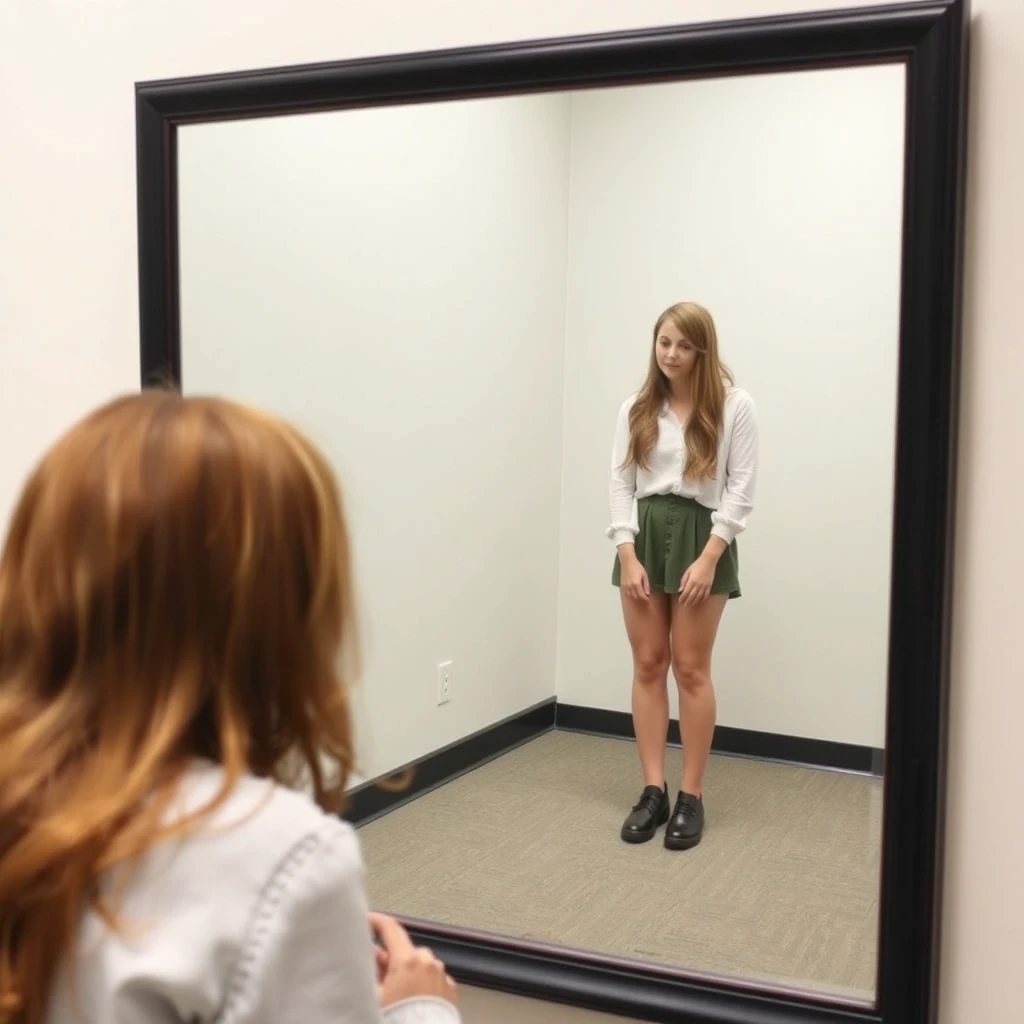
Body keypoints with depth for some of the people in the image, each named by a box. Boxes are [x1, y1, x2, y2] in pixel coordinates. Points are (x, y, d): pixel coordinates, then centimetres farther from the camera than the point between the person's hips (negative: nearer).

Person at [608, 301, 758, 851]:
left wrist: (708, 558, -13)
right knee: (648, 666, 5)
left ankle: (691, 797, 11)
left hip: (701, 536, -3)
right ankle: (653, 791, 13)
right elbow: (620, 482, 4)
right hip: (644, 537, 3)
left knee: (691, 669, 1)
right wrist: (627, 555, -7)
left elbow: (741, 487, -6)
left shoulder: (733, 404, -4)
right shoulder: (636, 408, 7)